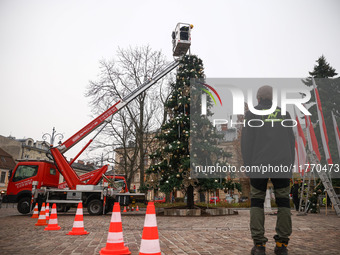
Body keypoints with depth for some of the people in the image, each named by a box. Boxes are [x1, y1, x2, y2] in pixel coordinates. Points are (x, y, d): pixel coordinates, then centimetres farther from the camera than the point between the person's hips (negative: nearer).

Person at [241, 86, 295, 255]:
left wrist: (247, 165, 5)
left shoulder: (251, 114, 4)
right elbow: (291, 141, 11)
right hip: (282, 164, 2)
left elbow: (246, 142, 0)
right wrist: (290, 165, 15)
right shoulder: (284, 113, 12)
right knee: (283, 201, 9)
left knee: (257, 201, 5)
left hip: (259, 165, -2)